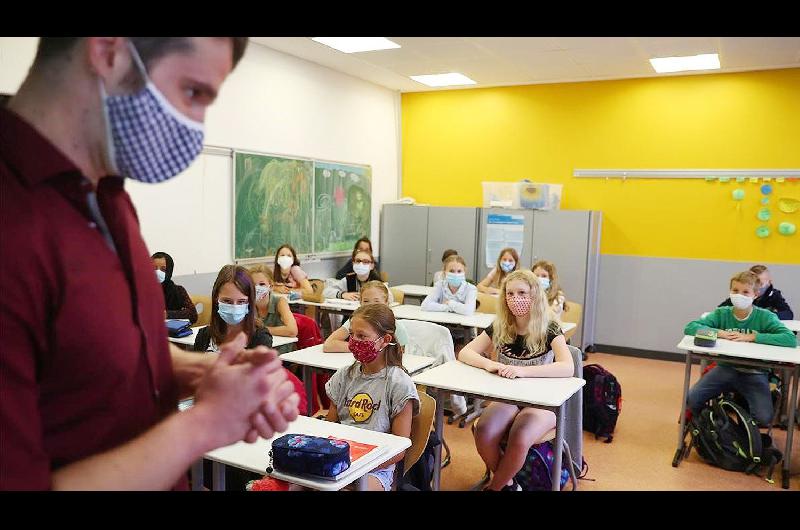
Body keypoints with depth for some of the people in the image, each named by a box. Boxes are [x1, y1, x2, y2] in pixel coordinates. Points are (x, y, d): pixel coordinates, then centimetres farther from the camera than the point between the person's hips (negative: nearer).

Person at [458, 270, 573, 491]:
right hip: (508, 397, 3)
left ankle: (495, 487, -4)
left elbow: (568, 368, -25)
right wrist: (489, 365, -23)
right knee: (483, 433, -28)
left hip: (542, 400, -3)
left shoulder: (549, 329, -10)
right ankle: (508, 483, 1)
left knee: (519, 439, -34)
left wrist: (522, 370, -35)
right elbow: (464, 353, -1)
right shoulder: (499, 327, 1)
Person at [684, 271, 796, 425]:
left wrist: (751, 337, -24)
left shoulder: (765, 317, -8)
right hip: (726, 368, 2)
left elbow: (791, 339, -23)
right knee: (692, 399, -18)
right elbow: (689, 327, -8)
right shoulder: (721, 314, -2)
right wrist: (719, 333, -21)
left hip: (754, 373, -1)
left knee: (764, 418, -23)